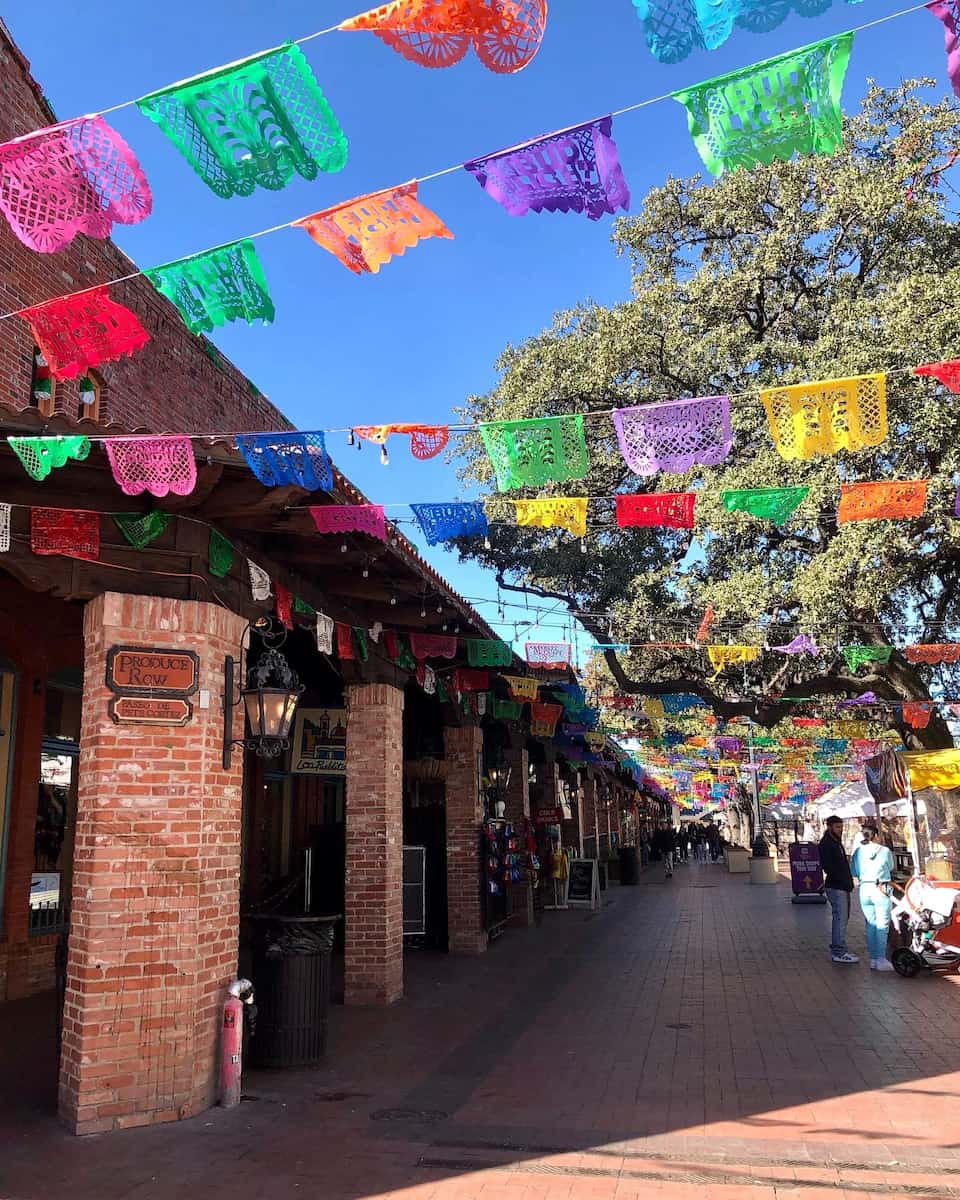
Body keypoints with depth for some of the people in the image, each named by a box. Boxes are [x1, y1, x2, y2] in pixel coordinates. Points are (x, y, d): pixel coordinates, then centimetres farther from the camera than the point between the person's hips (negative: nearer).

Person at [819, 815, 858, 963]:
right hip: (836, 888, -10)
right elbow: (827, 866, -19)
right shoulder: (826, 844, -12)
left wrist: (849, 882, 12)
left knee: (842, 918, 14)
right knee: (840, 919, -10)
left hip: (843, 887, 10)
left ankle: (836, 949, 21)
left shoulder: (837, 842, 19)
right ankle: (839, 953, -8)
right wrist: (842, 881, -19)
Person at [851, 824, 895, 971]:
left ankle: (873, 959, 12)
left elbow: (853, 872, 8)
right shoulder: (885, 851, -4)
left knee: (870, 925, 11)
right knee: (882, 925, -1)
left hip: (864, 889, 4)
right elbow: (891, 868, 11)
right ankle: (881, 959, -4)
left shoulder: (857, 852, 4)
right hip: (881, 889, -3)